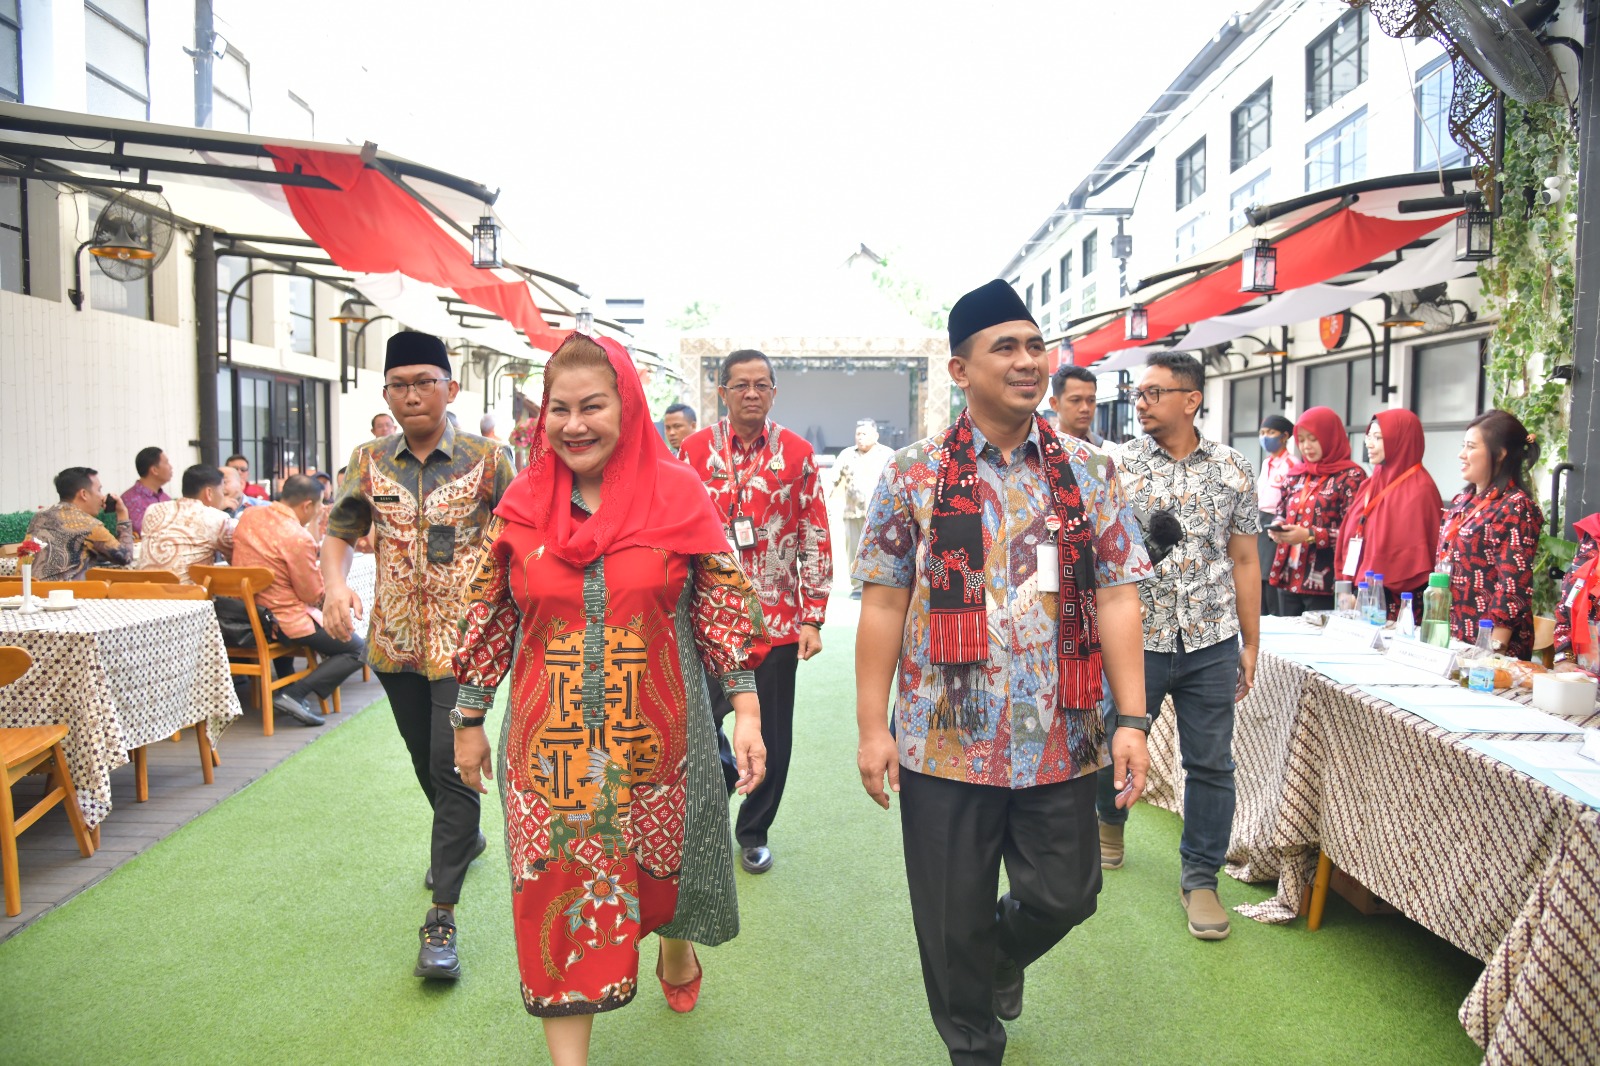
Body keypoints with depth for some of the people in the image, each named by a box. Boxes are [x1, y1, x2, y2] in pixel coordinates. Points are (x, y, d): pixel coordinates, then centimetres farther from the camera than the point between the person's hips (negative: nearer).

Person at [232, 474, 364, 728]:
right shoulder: (299, 537, -23)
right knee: (358, 650, 0)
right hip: (282, 620, -9)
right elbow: (314, 596, -15)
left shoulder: (249, 515, 0)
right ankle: (295, 694, -13)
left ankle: (285, 684, 30)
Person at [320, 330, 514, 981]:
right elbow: (339, 532, 6)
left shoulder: (487, 460, -8)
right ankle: (465, 837, 50)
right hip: (396, 642, 5)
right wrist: (335, 583, -15)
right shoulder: (369, 461, 2)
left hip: (466, 642, -5)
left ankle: (442, 916, -1)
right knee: (425, 761, 22)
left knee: (454, 768, -9)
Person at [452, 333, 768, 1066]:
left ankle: (676, 951, 54)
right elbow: (489, 619, 7)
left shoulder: (676, 493, -5)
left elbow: (723, 608, -4)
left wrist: (746, 707, -10)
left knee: (664, 863, 19)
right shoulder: (522, 503, 0)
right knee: (557, 894, 4)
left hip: (658, 732, 0)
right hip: (550, 743, 1)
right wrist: (468, 720, 11)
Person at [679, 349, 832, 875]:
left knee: (772, 734, 9)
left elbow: (816, 539, 2)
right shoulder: (694, 450, 1)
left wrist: (812, 617, -3)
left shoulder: (797, 453, 1)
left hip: (778, 621, 0)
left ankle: (754, 831, 29)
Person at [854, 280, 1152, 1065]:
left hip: (1061, 738, 2)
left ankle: (1005, 954, 48)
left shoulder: (1088, 474, 3)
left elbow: (1115, 598, 1)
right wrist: (872, 728, -5)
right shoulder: (913, 477, -3)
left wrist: (1132, 719, -5)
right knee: (953, 919, 10)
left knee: (1064, 895, 13)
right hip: (944, 739, -1)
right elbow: (883, 606, -3)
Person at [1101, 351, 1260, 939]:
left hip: (1211, 642, 1)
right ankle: (1110, 817, 45)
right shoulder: (1117, 465, -2)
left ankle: (1200, 877, 23)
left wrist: (1250, 646, 8)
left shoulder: (1234, 470, 3)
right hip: (1134, 638, -1)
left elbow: (1244, 561, 7)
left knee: (1211, 764, 6)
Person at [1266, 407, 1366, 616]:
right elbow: (1281, 512, 22)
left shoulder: (1351, 476, -5)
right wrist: (1276, 527, 0)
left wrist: (1310, 535, -20)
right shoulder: (1296, 474, 14)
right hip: (1288, 578, 6)